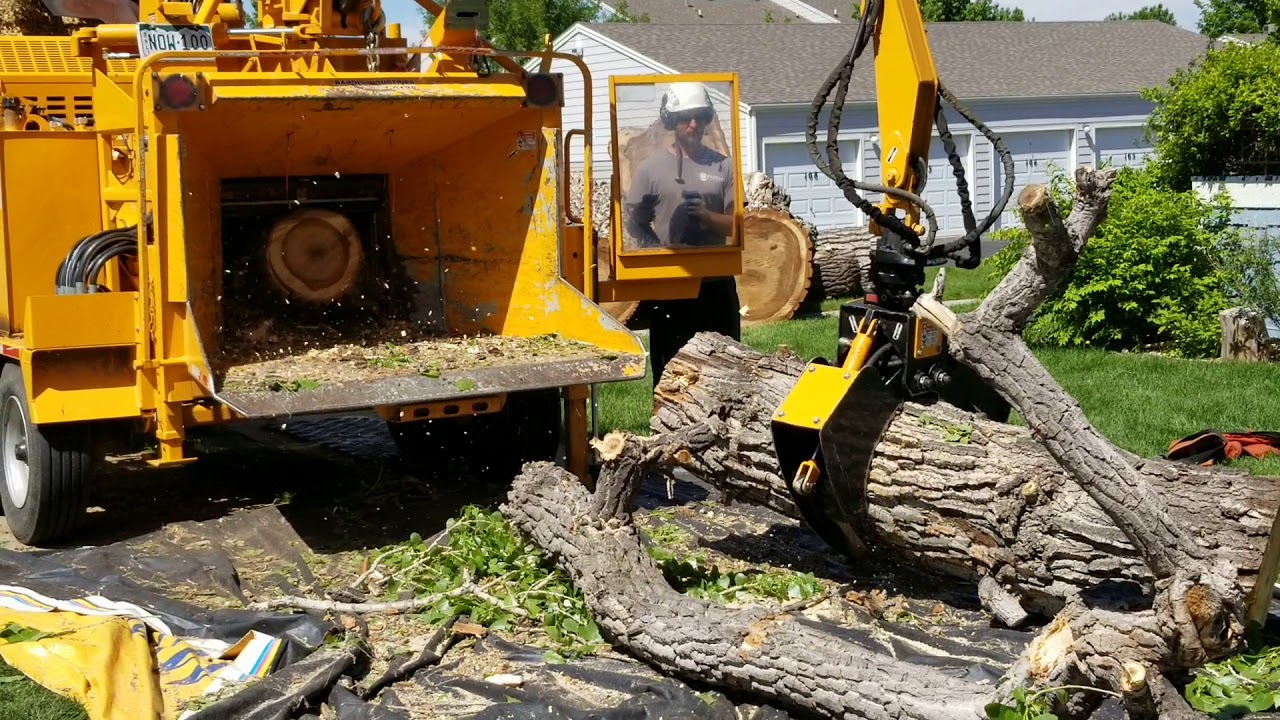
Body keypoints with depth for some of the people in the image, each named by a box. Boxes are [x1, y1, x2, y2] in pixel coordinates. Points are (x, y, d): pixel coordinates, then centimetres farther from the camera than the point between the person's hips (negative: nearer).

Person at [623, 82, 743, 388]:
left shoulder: (722, 166, 6)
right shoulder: (651, 167, 1)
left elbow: (735, 225, 3)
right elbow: (635, 224, 2)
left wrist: (706, 215, -17)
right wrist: (662, 251, -15)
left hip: (716, 283, 2)